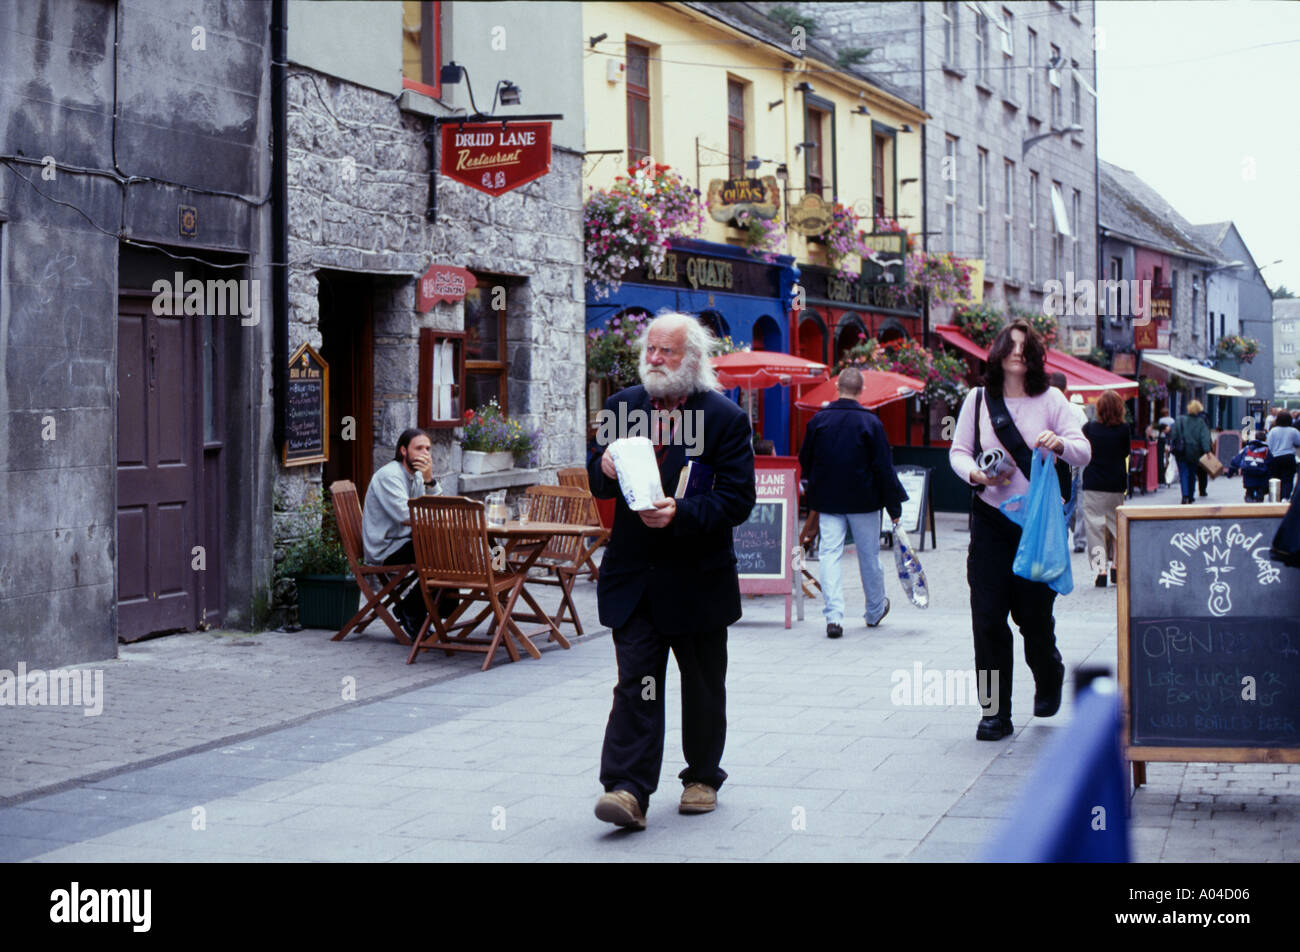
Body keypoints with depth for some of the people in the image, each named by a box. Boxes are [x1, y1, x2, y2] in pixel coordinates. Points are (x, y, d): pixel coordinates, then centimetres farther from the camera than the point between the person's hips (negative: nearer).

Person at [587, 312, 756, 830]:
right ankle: (629, 790, -9)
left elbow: (737, 499, -12)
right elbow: (598, 482, 13)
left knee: (703, 687, 13)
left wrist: (681, 513, -26)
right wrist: (604, 469, -11)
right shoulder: (623, 405, 7)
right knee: (635, 684, -6)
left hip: (697, 578, -2)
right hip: (633, 572, 2)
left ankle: (703, 777, 30)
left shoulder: (726, 417, -7)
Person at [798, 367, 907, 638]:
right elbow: (884, 468, -9)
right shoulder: (870, 422, -10)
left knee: (829, 553, -1)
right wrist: (894, 506, -3)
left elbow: (805, 461, 8)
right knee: (869, 556, 13)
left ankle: (833, 615, -14)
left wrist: (814, 499, 23)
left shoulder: (818, 420, -2)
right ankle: (875, 611, 29)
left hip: (828, 502, 1)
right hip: (864, 501, -1)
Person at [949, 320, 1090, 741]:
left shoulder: (1050, 399, 0)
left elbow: (1084, 452, -4)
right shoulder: (978, 399, 4)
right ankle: (995, 711, 4)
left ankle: (1049, 676, 38)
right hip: (990, 520, 1)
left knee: (1034, 612, 5)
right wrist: (975, 474, -12)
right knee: (987, 616, -4)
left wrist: (1060, 444, -26)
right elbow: (957, 451, 9)